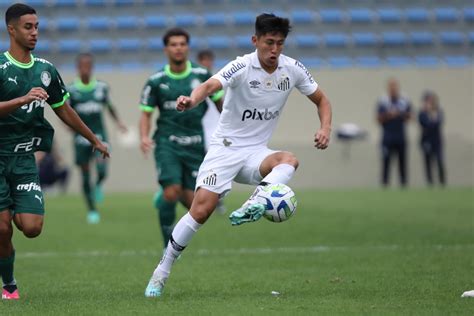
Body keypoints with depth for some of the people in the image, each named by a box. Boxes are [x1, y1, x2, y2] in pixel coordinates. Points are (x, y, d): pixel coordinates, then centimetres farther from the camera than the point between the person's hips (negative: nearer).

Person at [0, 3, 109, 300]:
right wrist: (24, 99, -34)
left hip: (24, 158, 4)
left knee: (32, 227, -12)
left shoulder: (45, 69, 9)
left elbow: (63, 109, 21)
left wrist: (95, 140, 28)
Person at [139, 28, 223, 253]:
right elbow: (146, 113, 3)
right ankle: (169, 246, -1)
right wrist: (144, 137, -15)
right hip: (167, 143, -2)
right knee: (171, 192, -18)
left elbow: (221, 101, 11)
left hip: (195, 145, 2)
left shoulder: (202, 75, 1)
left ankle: (164, 197, 35)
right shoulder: (156, 81, -1)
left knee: (192, 202, -2)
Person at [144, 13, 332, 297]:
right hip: (226, 147, -3)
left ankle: (252, 207, -47)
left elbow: (321, 100, 12)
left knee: (289, 160, -31)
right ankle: (162, 272, 2)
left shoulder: (292, 69, -2)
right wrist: (192, 100, -58)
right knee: (201, 210, -13)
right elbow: (211, 85, -35)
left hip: (256, 152, 3)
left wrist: (325, 128, -8)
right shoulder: (242, 67, -16)